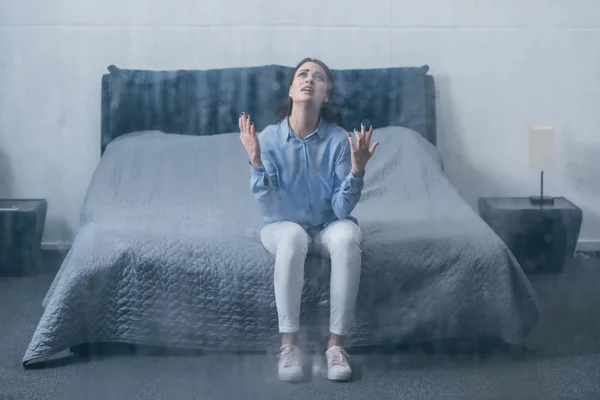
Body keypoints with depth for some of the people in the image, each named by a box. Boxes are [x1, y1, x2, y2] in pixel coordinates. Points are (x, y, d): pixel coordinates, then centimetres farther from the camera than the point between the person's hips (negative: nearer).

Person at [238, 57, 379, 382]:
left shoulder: (339, 139, -12)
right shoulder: (269, 137, -11)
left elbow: (342, 209, -16)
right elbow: (270, 209, -17)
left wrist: (357, 170, -31)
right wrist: (255, 161, -29)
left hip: (328, 225, 1)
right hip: (283, 226, -1)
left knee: (347, 237, -34)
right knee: (292, 236, -36)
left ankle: (336, 343, -25)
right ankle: (288, 343, -27)